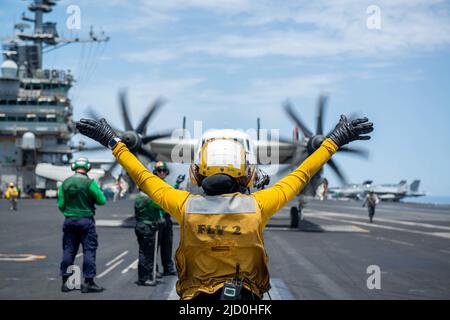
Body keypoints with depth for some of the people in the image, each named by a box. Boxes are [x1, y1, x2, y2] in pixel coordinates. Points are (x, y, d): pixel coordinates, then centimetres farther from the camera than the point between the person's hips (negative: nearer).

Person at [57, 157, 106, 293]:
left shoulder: (65, 183, 3)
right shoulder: (90, 183, -10)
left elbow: (60, 205, 3)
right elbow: (102, 200, -8)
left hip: (69, 220, 4)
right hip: (86, 220, -4)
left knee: (68, 250, 10)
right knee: (89, 251, 1)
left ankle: (65, 282, 13)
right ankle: (88, 282, -1)